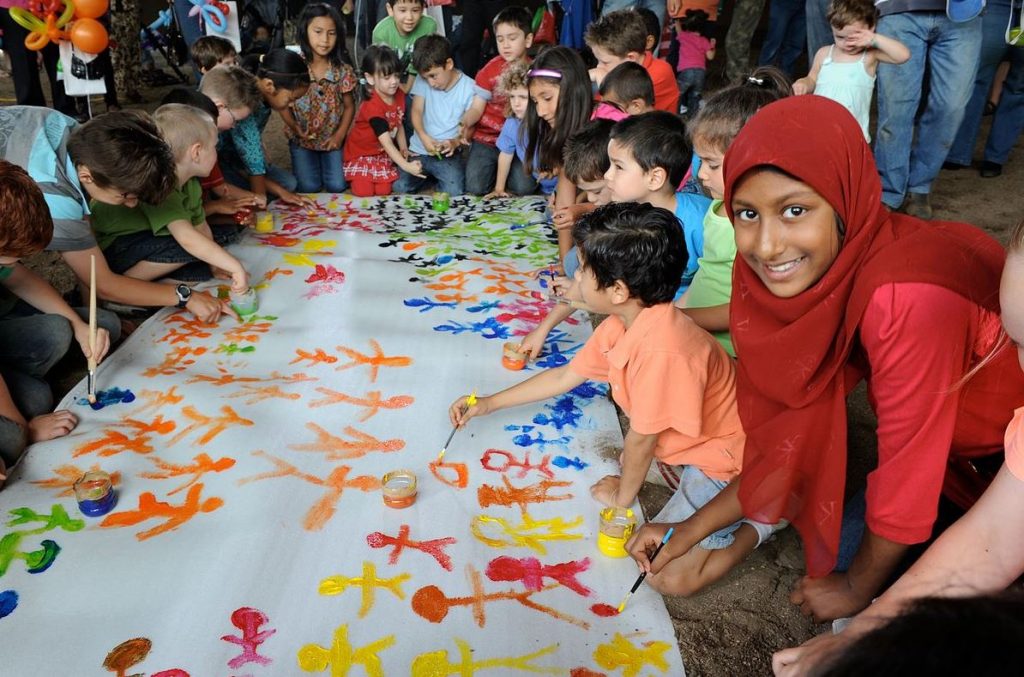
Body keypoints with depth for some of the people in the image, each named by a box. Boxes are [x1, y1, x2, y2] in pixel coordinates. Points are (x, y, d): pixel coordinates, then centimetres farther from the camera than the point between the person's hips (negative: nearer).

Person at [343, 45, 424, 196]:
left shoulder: (399, 95, -7)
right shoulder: (372, 106, -31)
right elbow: (386, 142, -36)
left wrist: (403, 148, -5)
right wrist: (406, 166, -44)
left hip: (382, 153, 6)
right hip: (361, 153, -6)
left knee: (384, 191, -9)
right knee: (364, 192, -17)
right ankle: (355, 176, 15)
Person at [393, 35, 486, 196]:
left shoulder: (469, 87, -6)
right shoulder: (422, 80, 0)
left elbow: (470, 127, -4)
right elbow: (416, 111, -2)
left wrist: (455, 142, -24)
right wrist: (424, 137, -21)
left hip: (448, 154, -2)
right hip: (419, 150, 3)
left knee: (454, 192, -24)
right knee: (400, 188, -14)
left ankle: (439, 177, 10)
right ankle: (428, 175, 16)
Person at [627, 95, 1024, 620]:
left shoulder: (907, 298, -38)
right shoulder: (805, 278, -14)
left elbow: (907, 468, -26)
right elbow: (796, 436, -5)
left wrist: (857, 588, -9)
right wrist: (693, 529, -4)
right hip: (968, 453, 6)